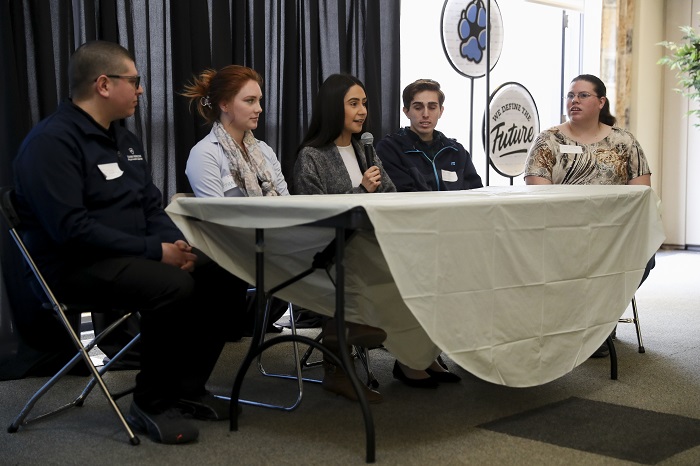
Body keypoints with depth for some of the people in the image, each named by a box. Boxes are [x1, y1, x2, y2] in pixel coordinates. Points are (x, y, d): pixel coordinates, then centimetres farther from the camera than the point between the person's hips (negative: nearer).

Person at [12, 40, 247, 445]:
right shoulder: (52, 141, -15)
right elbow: (69, 228, -25)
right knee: (174, 287, -32)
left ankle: (188, 387, 5)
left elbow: (152, 206, 15)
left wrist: (175, 243, -8)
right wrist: (154, 251, -25)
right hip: (76, 265, -9)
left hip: (132, 257, 9)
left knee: (225, 275, -7)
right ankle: (151, 404, -12)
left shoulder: (124, 139, 13)